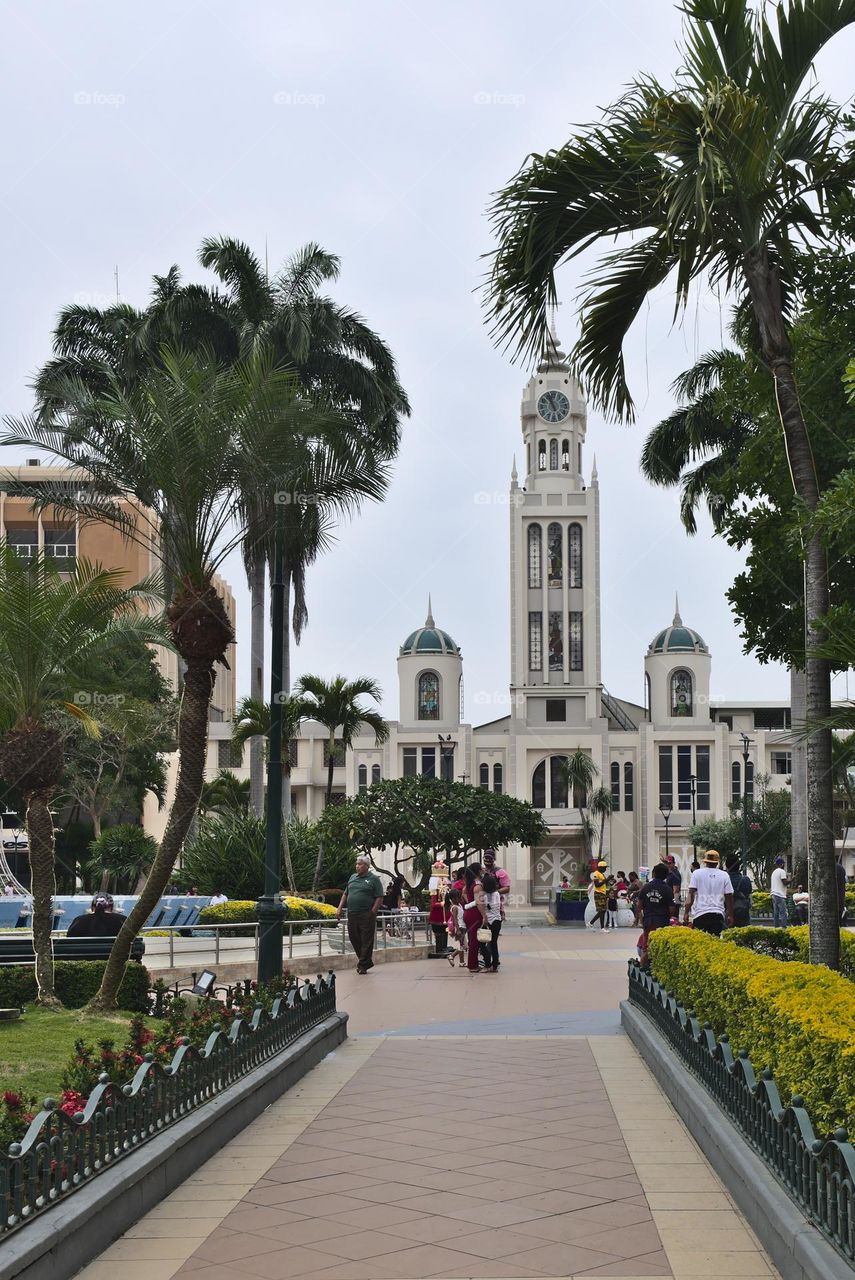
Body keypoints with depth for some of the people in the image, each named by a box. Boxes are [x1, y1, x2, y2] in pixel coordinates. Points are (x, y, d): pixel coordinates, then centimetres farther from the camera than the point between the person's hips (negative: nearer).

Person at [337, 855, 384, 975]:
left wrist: (372, 913, -13)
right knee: (353, 938, 9)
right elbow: (345, 894, 21)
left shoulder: (373, 879, -2)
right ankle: (366, 961, 24)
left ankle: (363, 964, 4)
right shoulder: (353, 877, 17)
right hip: (352, 914, 6)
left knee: (366, 941, -3)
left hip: (366, 915, -6)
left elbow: (379, 897, -6)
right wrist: (339, 909, 11)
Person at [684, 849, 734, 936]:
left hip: (700, 913, -1)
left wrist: (686, 912, -3)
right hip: (718, 913, 1)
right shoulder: (724, 875, 6)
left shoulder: (697, 873, 2)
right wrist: (730, 915, 15)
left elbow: (691, 895, -4)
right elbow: (729, 897, 7)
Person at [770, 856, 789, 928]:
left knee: (775, 912, 9)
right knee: (783, 912, -11)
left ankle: (776, 926, 9)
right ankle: (783, 927, -16)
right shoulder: (782, 871, -9)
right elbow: (785, 882, -13)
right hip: (780, 895, -9)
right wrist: (789, 879, -1)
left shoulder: (774, 872, 19)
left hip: (774, 893, 9)